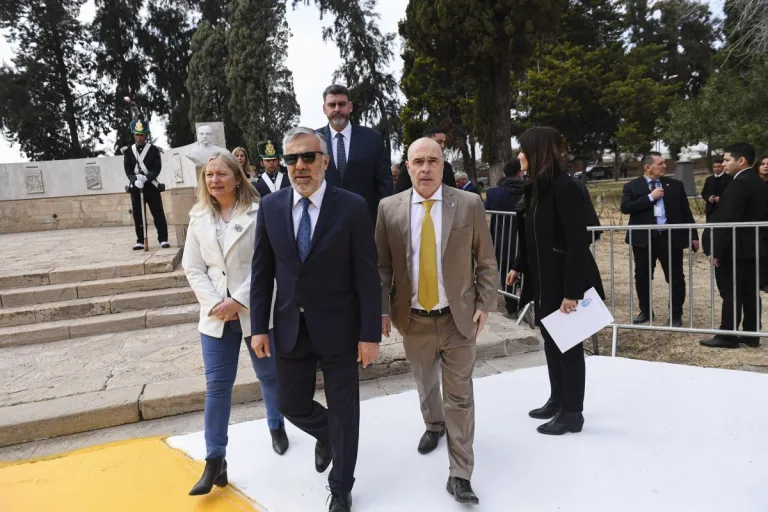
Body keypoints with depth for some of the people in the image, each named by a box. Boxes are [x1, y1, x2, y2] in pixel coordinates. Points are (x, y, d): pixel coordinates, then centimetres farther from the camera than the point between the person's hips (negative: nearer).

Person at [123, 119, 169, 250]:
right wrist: (135, 180, -19)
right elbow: (128, 170, 0)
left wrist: (145, 177, -21)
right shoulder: (128, 151, 6)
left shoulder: (154, 149, 0)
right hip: (135, 187, 2)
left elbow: (157, 168, -7)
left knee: (158, 213, -2)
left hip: (151, 186, -2)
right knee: (138, 215, 5)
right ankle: (140, 241, 11)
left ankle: (163, 239, 3)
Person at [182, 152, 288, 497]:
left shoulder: (258, 213, -9)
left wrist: (238, 301, -17)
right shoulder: (198, 218, 4)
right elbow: (192, 268, 4)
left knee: (269, 375, 16)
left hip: (256, 311, -2)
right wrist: (215, 303, -9)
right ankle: (215, 460, 14)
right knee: (216, 386, 4)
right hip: (216, 315, 3)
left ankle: (277, 427, 42)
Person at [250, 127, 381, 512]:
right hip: (290, 328, 3)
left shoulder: (352, 207, -11)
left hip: (338, 329, -3)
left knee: (343, 412, 10)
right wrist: (259, 327, 1)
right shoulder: (270, 206, -1)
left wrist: (370, 334, -11)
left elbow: (367, 276, -10)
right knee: (292, 406, 14)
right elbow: (262, 272, 4)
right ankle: (325, 434, 49)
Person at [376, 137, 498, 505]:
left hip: (459, 318, -2)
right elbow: (382, 265, 0)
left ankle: (460, 475, 16)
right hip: (414, 319, 2)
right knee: (425, 384, 24)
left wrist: (485, 305, -7)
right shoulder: (389, 208, -4)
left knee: (459, 395, 4)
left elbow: (486, 262, -1)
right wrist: (383, 309, -6)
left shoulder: (469, 204, -6)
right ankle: (434, 426, 53)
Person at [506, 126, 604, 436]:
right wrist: (518, 267, 18)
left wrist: (571, 291, -23)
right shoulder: (535, 188, 7)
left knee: (568, 343, 3)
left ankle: (572, 413, 17)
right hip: (543, 278, 8)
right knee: (551, 340, 17)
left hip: (567, 280, -8)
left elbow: (577, 243, -22)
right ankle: (557, 400, 33)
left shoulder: (564, 188, -19)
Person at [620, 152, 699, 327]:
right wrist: (650, 197, -15)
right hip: (643, 239, -1)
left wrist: (693, 235, 6)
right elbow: (625, 207, -12)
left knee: (676, 278, 4)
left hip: (671, 238, 1)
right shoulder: (632, 186, 2)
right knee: (642, 277, 9)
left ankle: (676, 315, 18)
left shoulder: (675, 185, 9)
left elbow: (686, 211, 9)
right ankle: (645, 311, 27)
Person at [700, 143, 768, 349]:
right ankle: (751, 334, 18)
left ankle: (728, 336, 3)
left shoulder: (739, 184, -19)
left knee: (731, 293, -3)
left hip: (735, 248, -9)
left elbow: (728, 221, -23)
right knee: (750, 292, 12)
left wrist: (717, 251, -20)